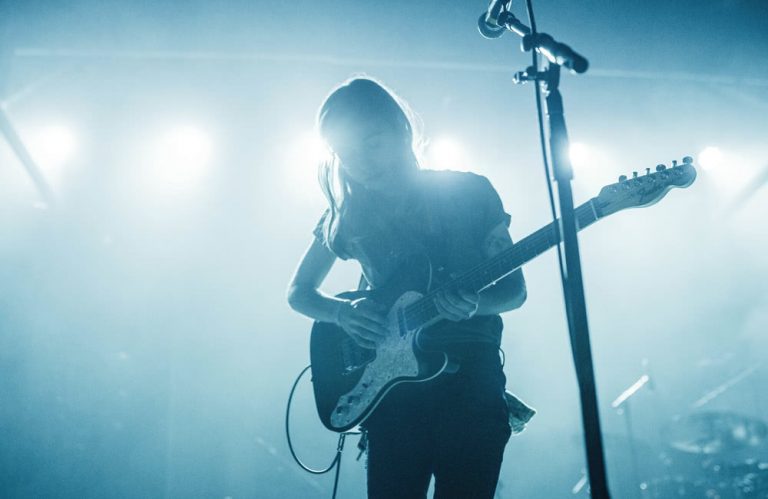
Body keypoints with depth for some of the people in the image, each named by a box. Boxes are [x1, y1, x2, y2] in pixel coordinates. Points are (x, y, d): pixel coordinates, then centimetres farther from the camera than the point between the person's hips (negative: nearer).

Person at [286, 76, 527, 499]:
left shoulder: (469, 191, 1)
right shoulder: (348, 214, 6)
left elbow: (514, 288, 3)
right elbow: (298, 291, 13)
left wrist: (473, 303, -20)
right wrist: (343, 312, -9)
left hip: (470, 374, -1)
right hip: (391, 381, 2)